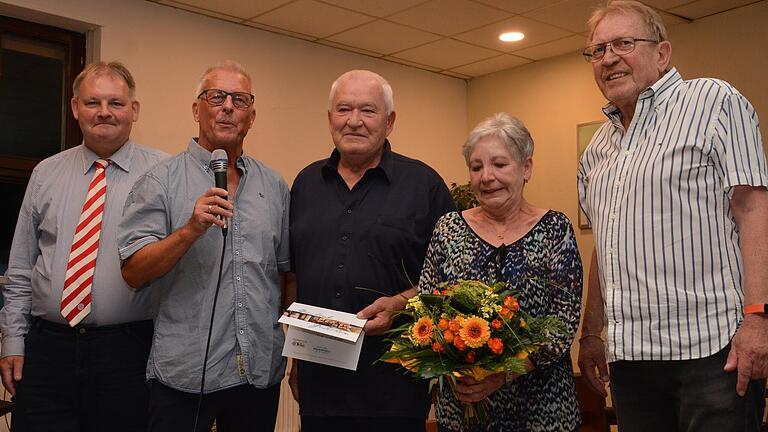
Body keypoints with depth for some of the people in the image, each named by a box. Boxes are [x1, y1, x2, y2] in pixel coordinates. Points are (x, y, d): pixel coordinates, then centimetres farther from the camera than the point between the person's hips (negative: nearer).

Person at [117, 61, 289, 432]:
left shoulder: (274, 186, 10)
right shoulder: (161, 181, -2)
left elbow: (287, 272, 13)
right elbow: (134, 273, -8)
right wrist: (191, 229, -22)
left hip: (261, 373, 4)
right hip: (184, 374, -3)